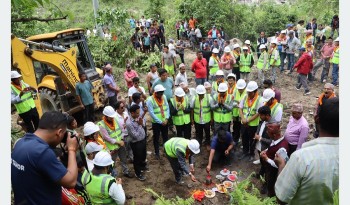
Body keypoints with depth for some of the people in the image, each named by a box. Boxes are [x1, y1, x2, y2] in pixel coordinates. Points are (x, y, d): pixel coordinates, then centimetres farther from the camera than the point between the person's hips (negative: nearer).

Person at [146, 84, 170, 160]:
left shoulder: (164, 97, -3)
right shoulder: (150, 100, -19)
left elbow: (167, 108, 1)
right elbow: (151, 113, -20)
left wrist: (166, 118, -11)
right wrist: (160, 122, -18)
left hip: (165, 121, 4)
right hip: (156, 122, -4)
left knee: (165, 137, 19)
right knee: (156, 138, 12)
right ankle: (157, 153, 29)